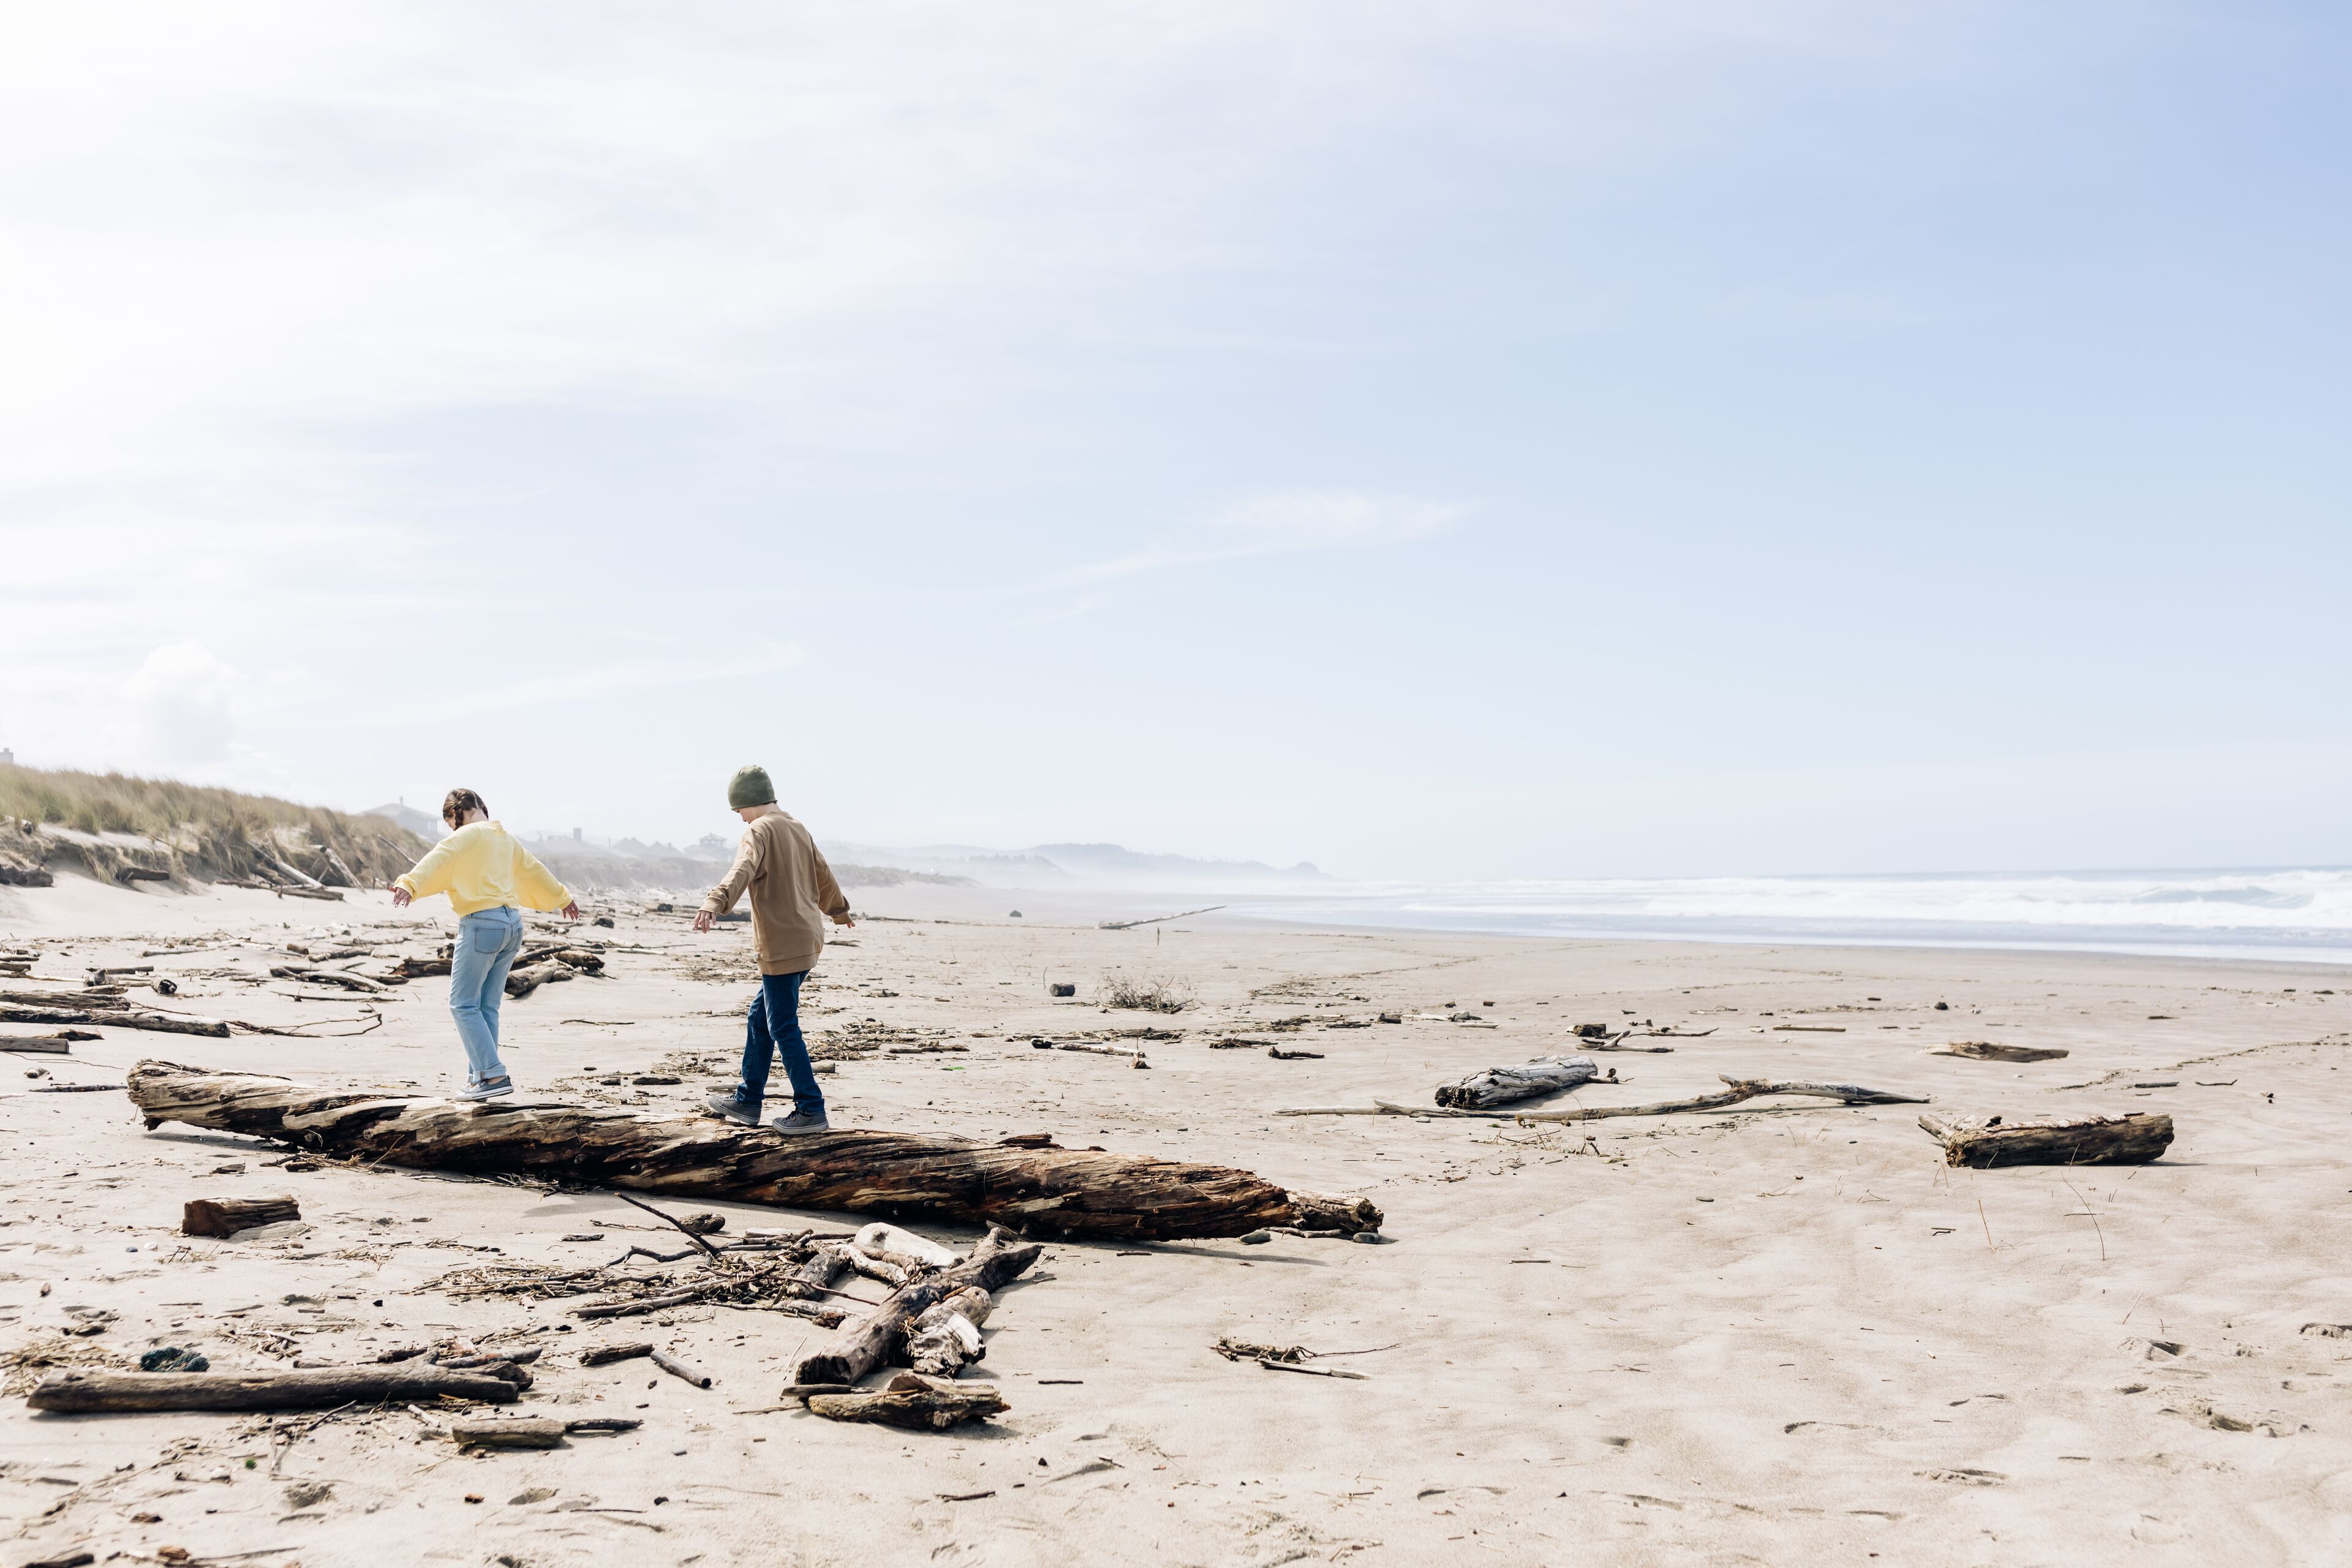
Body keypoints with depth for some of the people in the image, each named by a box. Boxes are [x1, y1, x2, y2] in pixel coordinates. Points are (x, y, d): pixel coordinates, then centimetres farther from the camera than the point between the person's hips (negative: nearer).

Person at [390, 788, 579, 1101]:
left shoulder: (467, 836, -6)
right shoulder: (506, 838, 19)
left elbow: (437, 860, -24)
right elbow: (534, 871, 33)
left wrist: (409, 885, -40)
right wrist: (563, 898, 47)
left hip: (481, 924, -8)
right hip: (512, 924, 8)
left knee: (463, 1004, -4)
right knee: (487, 1008, 11)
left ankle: (494, 1075, -12)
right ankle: (479, 1079, 12)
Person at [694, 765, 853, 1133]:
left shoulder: (760, 831, -11)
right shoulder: (798, 830, 17)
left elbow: (742, 871, -31)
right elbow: (823, 877, 31)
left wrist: (715, 903, -48)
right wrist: (839, 910, 49)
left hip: (782, 946, -9)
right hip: (808, 939, 9)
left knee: (783, 1028, -4)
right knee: (760, 1017, 18)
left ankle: (811, 1110, -1)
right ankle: (747, 1101, 25)